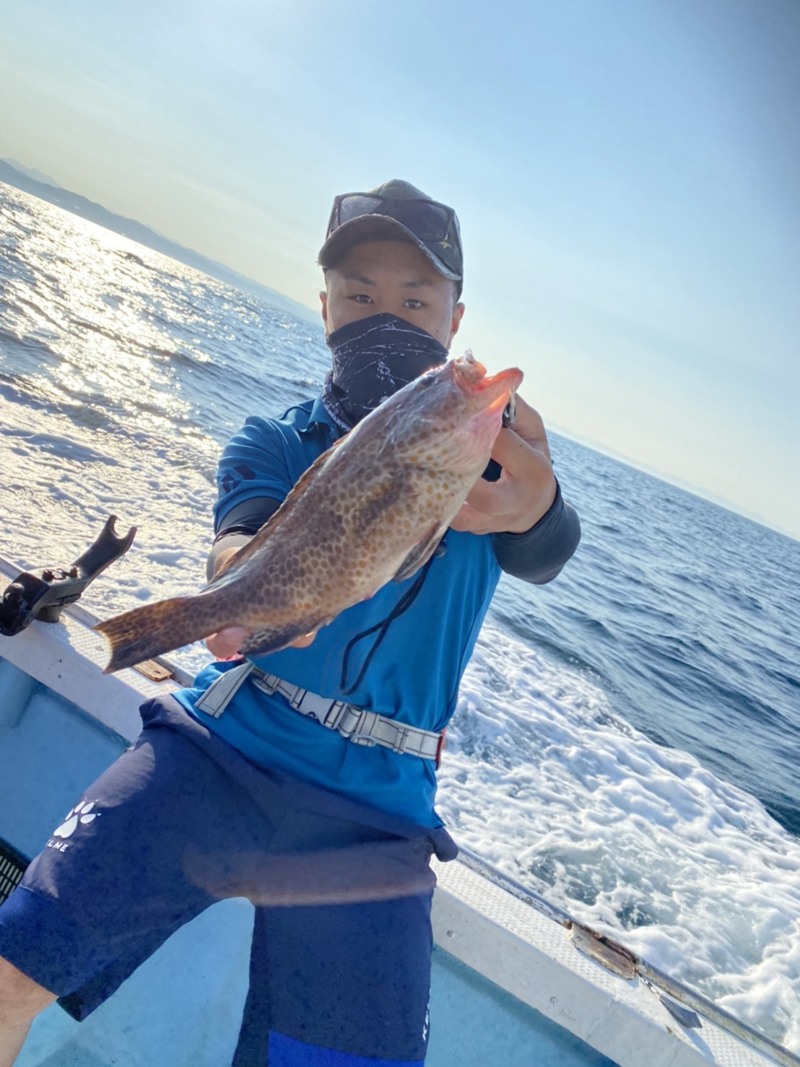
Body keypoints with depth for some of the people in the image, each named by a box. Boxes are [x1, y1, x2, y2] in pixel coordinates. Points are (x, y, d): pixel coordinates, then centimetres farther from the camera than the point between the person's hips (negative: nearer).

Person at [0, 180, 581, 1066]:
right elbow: (238, 540, -14)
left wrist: (535, 507, -42)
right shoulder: (274, 443, 5)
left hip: (371, 815, 0)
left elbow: (543, 559, -16)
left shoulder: (486, 441, 3)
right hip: (220, 751, 1)